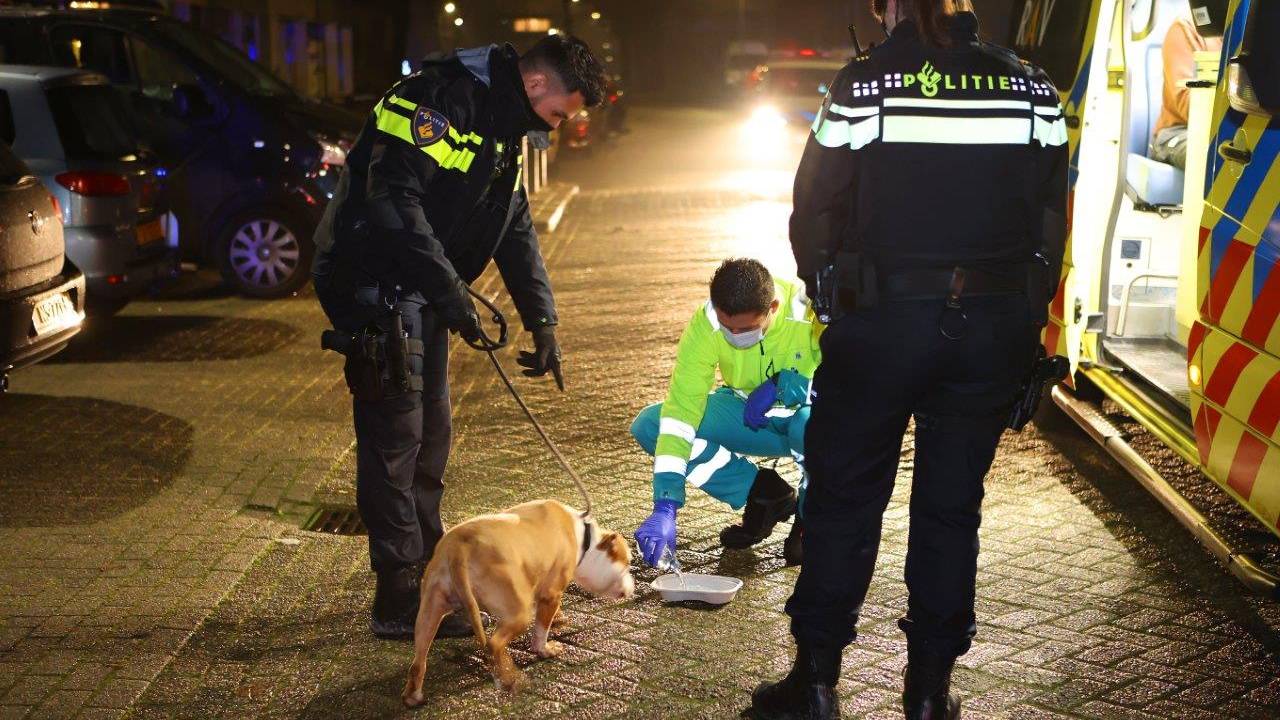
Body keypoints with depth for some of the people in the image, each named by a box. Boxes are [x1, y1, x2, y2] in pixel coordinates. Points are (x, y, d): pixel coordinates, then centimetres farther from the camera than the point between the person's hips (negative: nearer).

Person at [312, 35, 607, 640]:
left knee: (430, 435, 15)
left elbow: (516, 230, 18)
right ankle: (399, 600, -1)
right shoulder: (439, 98, -19)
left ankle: (428, 569, 28)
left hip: (421, 293, 10)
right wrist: (450, 290, -31)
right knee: (395, 436, -7)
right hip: (376, 286, -10)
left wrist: (542, 320, 9)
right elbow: (393, 198, -29)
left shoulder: (501, 131, 13)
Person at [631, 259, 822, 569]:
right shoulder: (704, 325, -22)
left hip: (807, 412, -4)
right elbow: (681, 407, -26)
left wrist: (783, 386, -31)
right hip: (747, 416, 4)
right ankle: (762, 493, -3)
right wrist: (665, 507, -33)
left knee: (810, 426, -41)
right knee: (648, 425, -16)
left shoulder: (812, 310, -29)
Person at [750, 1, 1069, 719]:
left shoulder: (864, 86, -7)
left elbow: (815, 215, -3)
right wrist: (1026, 321, 16)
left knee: (844, 500, 10)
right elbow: (1052, 225, 7)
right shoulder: (1034, 89, 3)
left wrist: (828, 292, 14)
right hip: (995, 326, 3)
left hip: (883, 321, -3)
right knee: (952, 508, 13)